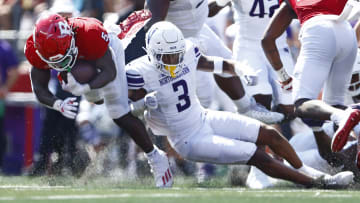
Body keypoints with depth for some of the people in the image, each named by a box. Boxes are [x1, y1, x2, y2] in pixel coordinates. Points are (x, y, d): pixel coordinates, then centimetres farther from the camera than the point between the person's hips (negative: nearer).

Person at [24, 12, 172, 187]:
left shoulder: (90, 34, -48)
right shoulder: (35, 49, -36)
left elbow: (110, 72, -38)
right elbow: (39, 89, -32)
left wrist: (85, 88, -56)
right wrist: (58, 104, -53)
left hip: (106, 52, -5)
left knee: (120, 116, -13)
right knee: (95, 99, 29)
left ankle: (155, 158, 5)